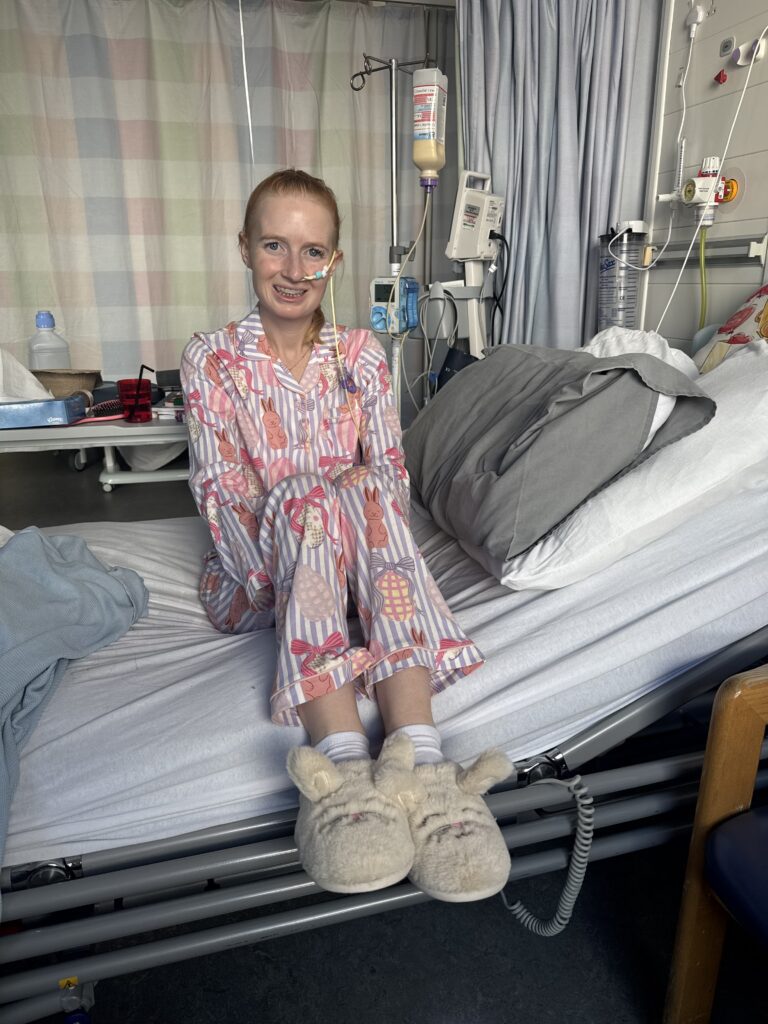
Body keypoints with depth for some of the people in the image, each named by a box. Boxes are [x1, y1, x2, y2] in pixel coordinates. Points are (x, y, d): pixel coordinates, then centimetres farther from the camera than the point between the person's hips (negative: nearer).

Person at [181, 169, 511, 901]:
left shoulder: (361, 355, 7)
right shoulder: (212, 360, 0)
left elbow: (391, 473, 1)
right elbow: (219, 494, -9)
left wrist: (363, 490, -22)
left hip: (350, 562, 2)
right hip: (254, 572, -1)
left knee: (368, 493, -31)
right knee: (306, 495, -33)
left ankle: (419, 755, -44)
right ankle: (343, 763, -46)